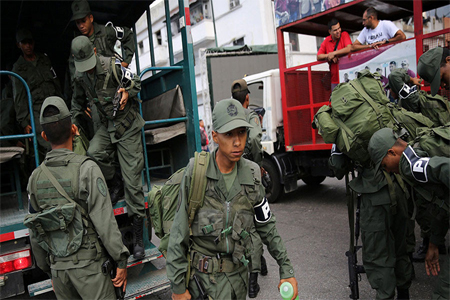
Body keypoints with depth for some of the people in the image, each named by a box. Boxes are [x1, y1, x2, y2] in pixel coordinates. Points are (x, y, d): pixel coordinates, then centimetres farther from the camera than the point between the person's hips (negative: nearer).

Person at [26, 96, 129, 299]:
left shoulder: (35, 177, 2)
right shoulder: (86, 168, -15)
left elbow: (35, 232, 9)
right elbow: (104, 221, -18)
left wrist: (47, 269, 21)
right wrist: (121, 261, -9)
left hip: (58, 266, 6)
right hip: (89, 265, -5)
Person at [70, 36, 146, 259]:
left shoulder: (112, 66, -12)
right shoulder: (80, 77, 5)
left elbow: (136, 82, -1)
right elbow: (78, 100, 21)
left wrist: (127, 92, -22)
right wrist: (73, 121, 9)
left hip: (128, 125, -5)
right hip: (107, 125, 5)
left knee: (132, 180, -7)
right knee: (94, 153, -29)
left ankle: (138, 236, 3)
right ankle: (114, 182, 7)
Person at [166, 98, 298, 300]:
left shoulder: (251, 174, -5)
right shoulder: (196, 172, -16)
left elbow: (266, 226, 6)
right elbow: (179, 233, -11)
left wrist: (286, 269, 6)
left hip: (238, 273, 4)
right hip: (204, 276, -3)